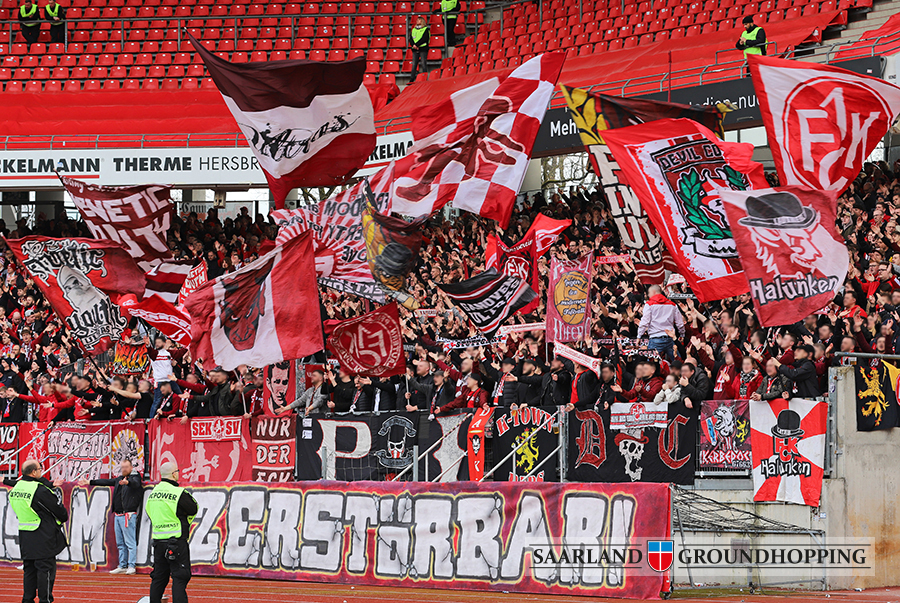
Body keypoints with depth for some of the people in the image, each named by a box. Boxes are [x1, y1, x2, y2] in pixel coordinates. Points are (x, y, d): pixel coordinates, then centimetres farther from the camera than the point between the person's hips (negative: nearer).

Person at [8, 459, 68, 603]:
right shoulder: (40, 490, -18)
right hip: (42, 536, -8)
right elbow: (59, 510, -11)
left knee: (29, 568, 14)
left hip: (24, 536, 8)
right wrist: (63, 518, 12)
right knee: (46, 568, -2)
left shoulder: (15, 489, 7)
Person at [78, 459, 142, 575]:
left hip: (128, 515, -8)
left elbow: (135, 483, -28)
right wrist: (89, 482, 23)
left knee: (130, 542, -9)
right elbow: (106, 482, 23)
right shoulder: (119, 479, 17)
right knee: (120, 543, 11)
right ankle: (122, 566, 16)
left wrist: (127, 482, -51)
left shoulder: (135, 477, -6)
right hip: (118, 515, 8)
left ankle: (131, 566, -8)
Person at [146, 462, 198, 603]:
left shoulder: (152, 494, 9)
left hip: (158, 540, 7)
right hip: (176, 541, -7)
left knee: (159, 577, 14)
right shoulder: (179, 493, -13)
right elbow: (193, 510, -5)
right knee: (180, 577, -5)